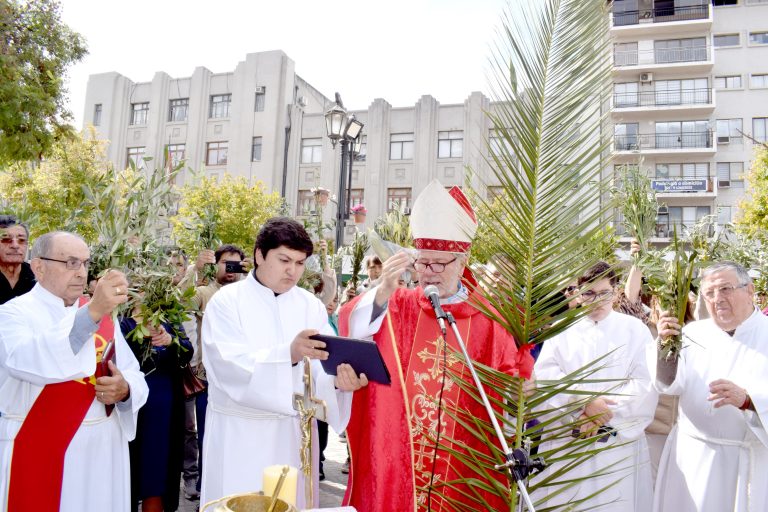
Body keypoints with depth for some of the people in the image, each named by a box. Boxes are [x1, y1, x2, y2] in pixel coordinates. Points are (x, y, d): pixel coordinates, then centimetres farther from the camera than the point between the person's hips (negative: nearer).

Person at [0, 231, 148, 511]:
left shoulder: (102, 314, 7)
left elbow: (134, 376, 7)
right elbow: (28, 363, -28)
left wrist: (124, 390, -15)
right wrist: (90, 314, -38)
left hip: (104, 448, 4)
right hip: (38, 453, -4)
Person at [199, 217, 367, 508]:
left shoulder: (311, 305, 3)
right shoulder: (227, 302, -8)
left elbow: (322, 365, -6)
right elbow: (231, 366, -22)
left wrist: (339, 378, -30)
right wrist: (289, 354, -37)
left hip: (295, 431, 3)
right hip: (240, 434, -3)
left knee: (292, 502, 11)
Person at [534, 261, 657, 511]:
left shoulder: (635, 329, 4)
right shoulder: (562, 329, 6)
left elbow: (645, 383, -5)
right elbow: (545, 373, -5)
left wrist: (602, 415, -14)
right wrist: (585, 401, -18)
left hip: (619, 443, 0)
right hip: (566, 441, 1)